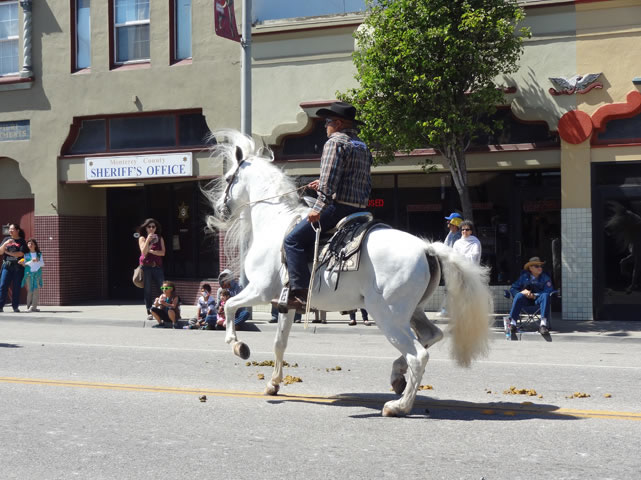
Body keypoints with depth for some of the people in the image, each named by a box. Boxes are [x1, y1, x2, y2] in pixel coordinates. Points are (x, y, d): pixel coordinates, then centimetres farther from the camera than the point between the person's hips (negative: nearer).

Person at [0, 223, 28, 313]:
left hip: (18, 267, -2)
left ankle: (15, 306, 5)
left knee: (16, 287, 0)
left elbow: (21, 253, -8)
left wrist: (8, 252, -5)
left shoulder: (22, 241, 4)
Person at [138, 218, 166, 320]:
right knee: (147, 290, 2)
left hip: (157, 266, 1)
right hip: (146, 266, -1)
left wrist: (150, 251, -8)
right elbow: (143, 252, -9)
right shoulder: (142, 238, 5)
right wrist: (148, 240, -20)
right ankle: (149, 312, 6)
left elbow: (162, 253, 0)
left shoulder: (160, 239, 11)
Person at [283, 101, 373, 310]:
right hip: (360, 210, 10)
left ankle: (300, 293, -21)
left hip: (338, 207, -10)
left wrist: (318, 208, -22)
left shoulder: (335, 142, -5)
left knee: (294, 240, -9)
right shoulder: (363, 147, 22)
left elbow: (328, 180, -18)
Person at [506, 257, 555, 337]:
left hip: (538, 300, 0)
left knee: (545, 296, -32)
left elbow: (549, 291, -7)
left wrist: (534, 295, -20)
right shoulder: (524, 277, 9)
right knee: (519, 296, -31)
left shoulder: (545, 277, 7)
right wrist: (522, 292, -17)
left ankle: (543, 324, -43)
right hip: (526, 300, 0)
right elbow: (513, 289, 5)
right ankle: (512, 323, -39)